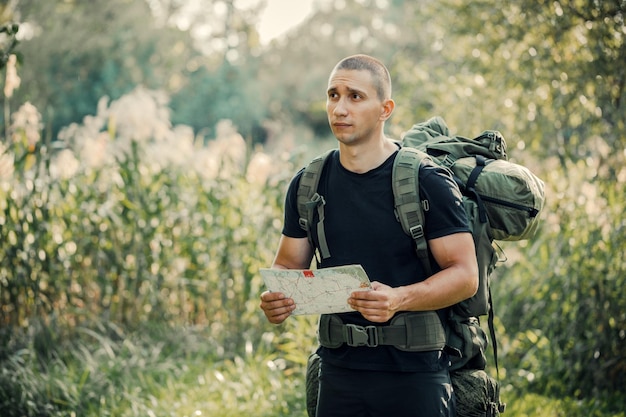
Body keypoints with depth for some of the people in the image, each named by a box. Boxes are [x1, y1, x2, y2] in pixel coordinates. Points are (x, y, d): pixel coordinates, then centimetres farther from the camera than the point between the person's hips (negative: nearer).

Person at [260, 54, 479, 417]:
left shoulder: (428, 182, -7)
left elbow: (465, 275, -10)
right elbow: (288, 265, 14)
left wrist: (399, 299, -26)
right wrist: (275, 299, -9)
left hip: (416, 374, -4)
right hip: (339, 371, 4)